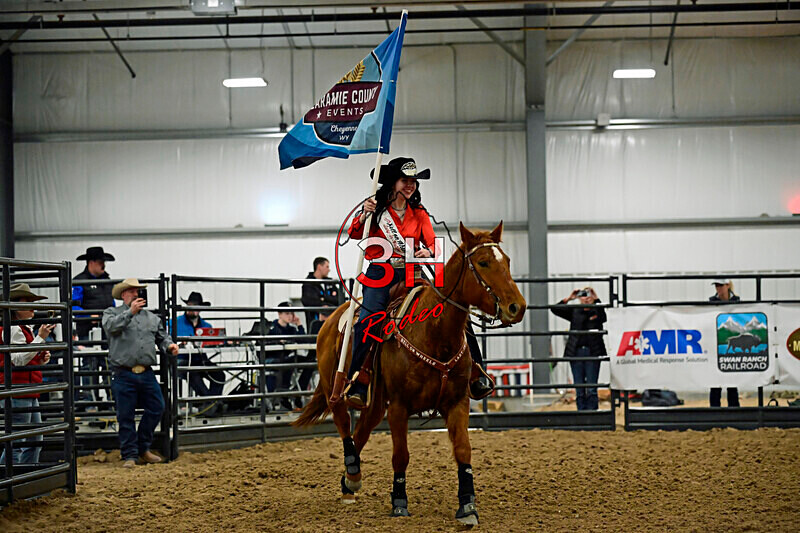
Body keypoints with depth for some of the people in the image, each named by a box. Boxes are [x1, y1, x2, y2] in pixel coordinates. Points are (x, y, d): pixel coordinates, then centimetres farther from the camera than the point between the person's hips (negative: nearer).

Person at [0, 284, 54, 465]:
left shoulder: (25, 329, 18)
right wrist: (40, 338, -23)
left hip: (30, 395, 10)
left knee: (35, 442, 13)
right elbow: (18, 360, -23)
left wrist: (42, 358, 6)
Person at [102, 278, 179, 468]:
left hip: (146, 373, 4)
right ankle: (129, 455, 7)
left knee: (156, 408, 2)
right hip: (124, 374, -4)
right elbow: (111, 326, -14)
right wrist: (130, 312, -19)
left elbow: (162, 336, 19)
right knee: (125, 415, -1)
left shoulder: (151, 317, 18)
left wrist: (169, 345, -3)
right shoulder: (112, 313, 7)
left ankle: (143, 449, 18)